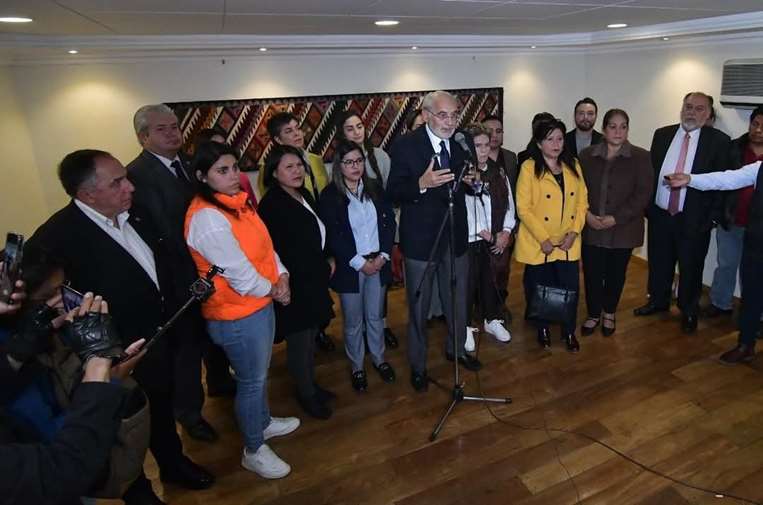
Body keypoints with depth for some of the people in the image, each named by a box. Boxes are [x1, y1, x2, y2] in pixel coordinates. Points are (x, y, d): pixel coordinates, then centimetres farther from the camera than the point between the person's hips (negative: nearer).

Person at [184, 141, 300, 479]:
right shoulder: (206, 217, -25)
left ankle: (263, 422, 49)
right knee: (251, 381, 9)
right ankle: (253, 451, 30)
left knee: (260, 372, 26)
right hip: (237, 315, -9)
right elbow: (238, 272, -25)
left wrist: (281, 276, -9)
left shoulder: (237, 202, 3)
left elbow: (264, 245, 7)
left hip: (260, 303, 9)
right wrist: (272, 290, -10)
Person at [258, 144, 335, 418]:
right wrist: (323, 266, -11)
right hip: (294, 286, -7)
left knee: (311, 336, 19)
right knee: (299, 341, 7)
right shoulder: (272, 205, -18)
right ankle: (306, 393, 25)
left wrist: (328, 261, 5)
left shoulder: (305, 196, 6)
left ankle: (310, 384, 36)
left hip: (314, 282, 7)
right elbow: (278, 252, -17)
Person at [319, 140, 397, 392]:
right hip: (349, 267, -3)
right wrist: (359, 263, -13)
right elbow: (333, 236, -11)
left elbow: (389, 222, 3)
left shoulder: (375, 188, 4)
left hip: (378, 263, 3)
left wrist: (383, 255, -8)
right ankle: (357, 366, 28)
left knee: (375, 316, 15)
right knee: (353, 322, 10)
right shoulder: (330, 195, -7)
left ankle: (379, 358, 35)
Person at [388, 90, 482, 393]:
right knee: (419, 307, 11)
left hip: (456, 235, 4)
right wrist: (422, 184, -32)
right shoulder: (406, 145, -13)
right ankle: (418, 365, 31)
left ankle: (457, 349, 46)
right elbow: (393, 192, -15)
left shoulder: (462, 143, 1)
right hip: (421, 238, -4)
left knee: (457, 300, 20)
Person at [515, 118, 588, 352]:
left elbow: (582, 201, 7)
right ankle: (542, 329, 33)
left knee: (570, 288, 3)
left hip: (568, 243, 3)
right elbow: (523, 208, -12)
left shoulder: (573, 165, 6)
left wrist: (574, 232, -6)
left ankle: (569, 332, 26)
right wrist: (543, 239, -15)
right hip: (537, 244, -3)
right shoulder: (529, 168, -8)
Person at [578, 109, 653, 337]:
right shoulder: (587, 155, 3)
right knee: (591, 273, 6)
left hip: (622, 230, -1)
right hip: (591, 228, 1)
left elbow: (643, 194, -8)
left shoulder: (640, 157, -4)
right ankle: (594, 314, 28)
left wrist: (615, 219, -16)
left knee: (615, 274, 13)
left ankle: (609, 313, 35)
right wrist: (587, 214, -13)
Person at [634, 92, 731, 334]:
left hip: (694, 219, -2)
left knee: (690, 268, 11)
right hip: (659, 214, 3)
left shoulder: (719, 141, -4)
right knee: (659, 262, 16)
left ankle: (689, 311, 31)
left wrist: (711, 217, -8)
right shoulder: (662, 135, 4)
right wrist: (647, 205, 3)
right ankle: (658, 301, 38)